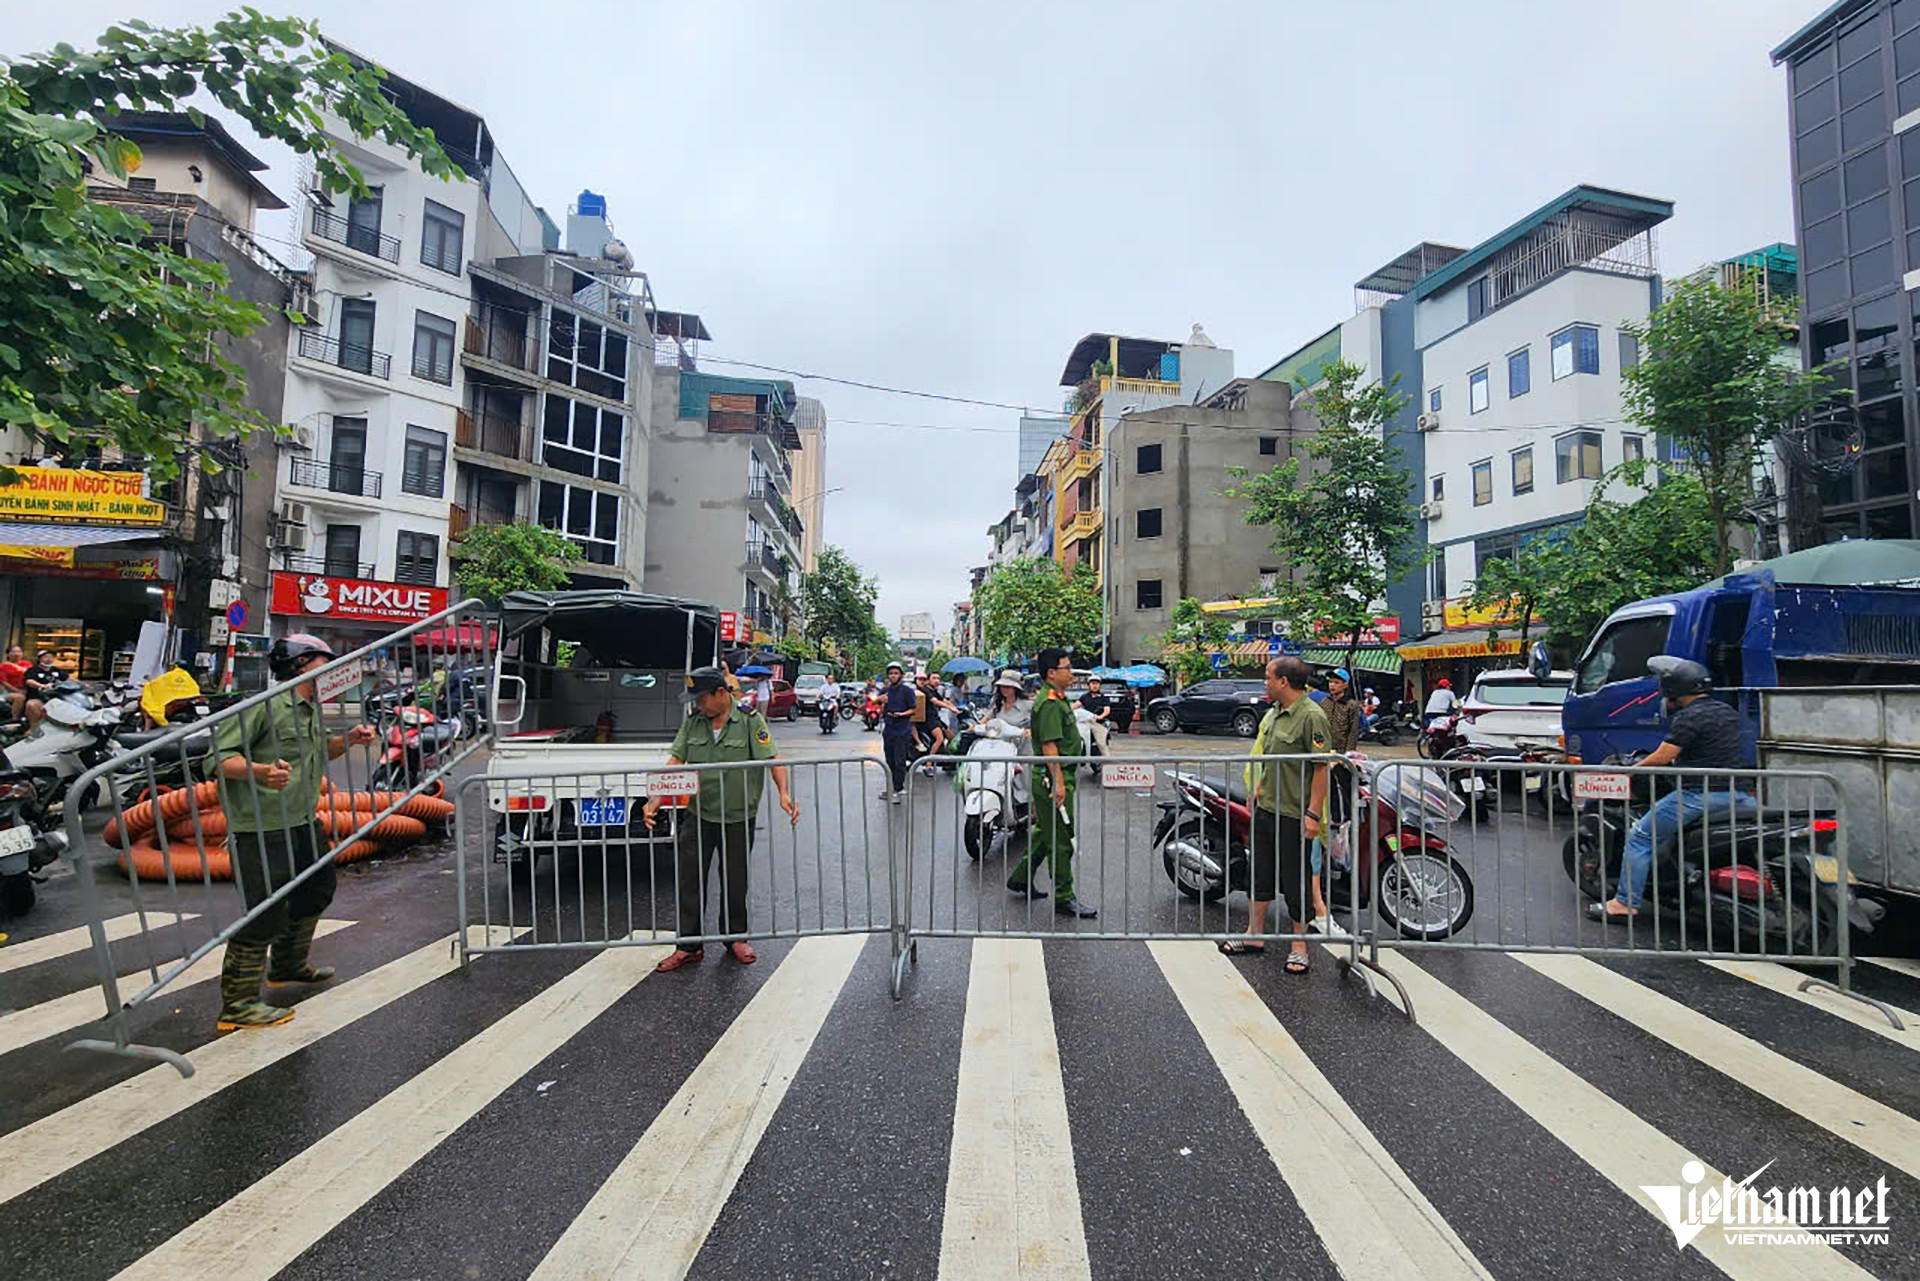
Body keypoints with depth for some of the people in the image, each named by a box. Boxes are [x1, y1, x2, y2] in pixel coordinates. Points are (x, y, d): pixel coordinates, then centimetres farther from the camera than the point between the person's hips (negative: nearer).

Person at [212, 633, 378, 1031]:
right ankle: (237, 1005, 6)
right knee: (263, 913, -7)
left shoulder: (311, 709, 13)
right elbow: (222, 756, -21)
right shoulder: (265, 704, -17)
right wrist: (260, 771, -38)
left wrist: (347, 740, 10)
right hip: (260, 830, -10)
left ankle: (288, 966, 44)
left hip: (301, 823, 10)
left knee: (316, 888, 23)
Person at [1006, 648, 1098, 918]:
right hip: (1053, 777, -11)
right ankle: (1063, 898, 7)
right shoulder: (1049, 703, -18)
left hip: (1057, 776, 11)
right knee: (1060, 840, -3)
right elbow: (1049, 746, -24)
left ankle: (1020, 878, 31)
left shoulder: (1058, 700, 15)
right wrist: (1058, 782, -26)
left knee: (1045, 832, 20)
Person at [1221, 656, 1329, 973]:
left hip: (1294, 814, -9)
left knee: (1296, 882, 4)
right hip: (1265, 808, 9)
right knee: (1260, 874, 17)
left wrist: (1313, 813, -21)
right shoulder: (1273, 713, 11)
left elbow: (1322, 767, -19)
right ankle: (1254, 935, 30)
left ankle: (1300, 946, 19)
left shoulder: (1311, 716, -16)